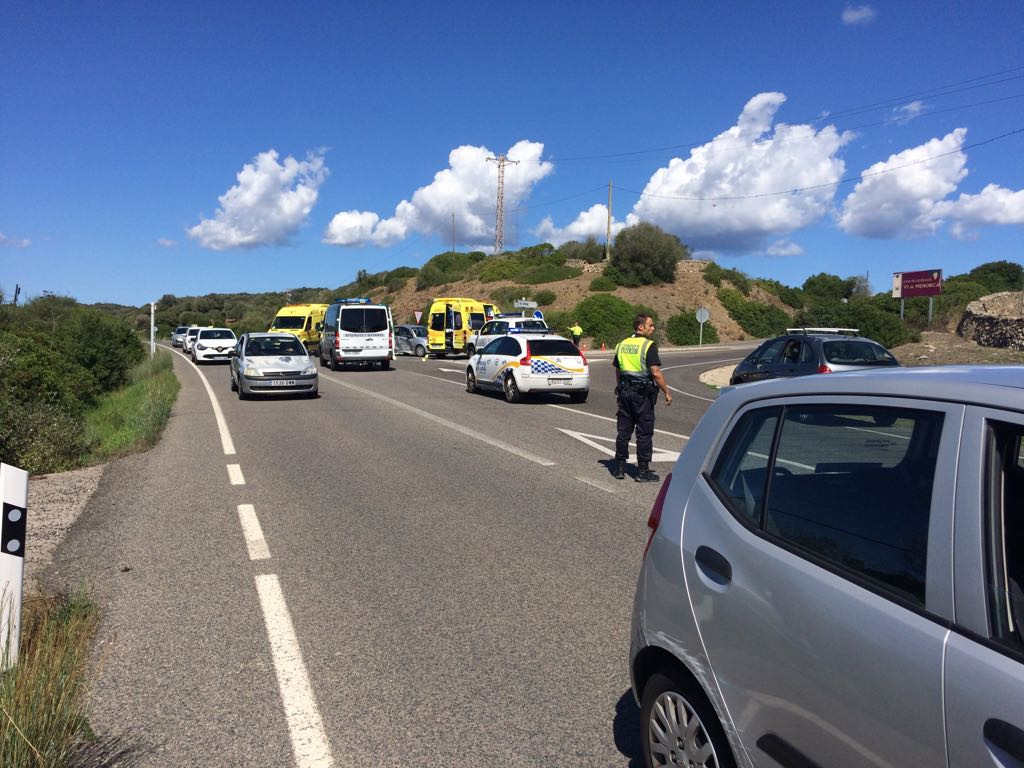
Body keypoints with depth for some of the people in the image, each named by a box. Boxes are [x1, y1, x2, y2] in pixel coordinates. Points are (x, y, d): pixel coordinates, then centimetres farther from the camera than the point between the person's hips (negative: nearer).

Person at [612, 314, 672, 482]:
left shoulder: (622, 344, 9)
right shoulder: (649, 345, -12)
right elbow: (656, 373, -17)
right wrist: (667, 392, -10)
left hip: (624, 391, 6)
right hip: (642, 392, -6)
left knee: (623, 431, 12)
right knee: (644, 433, 2)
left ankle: (619, 468, 17)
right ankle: (643, 471, 6)